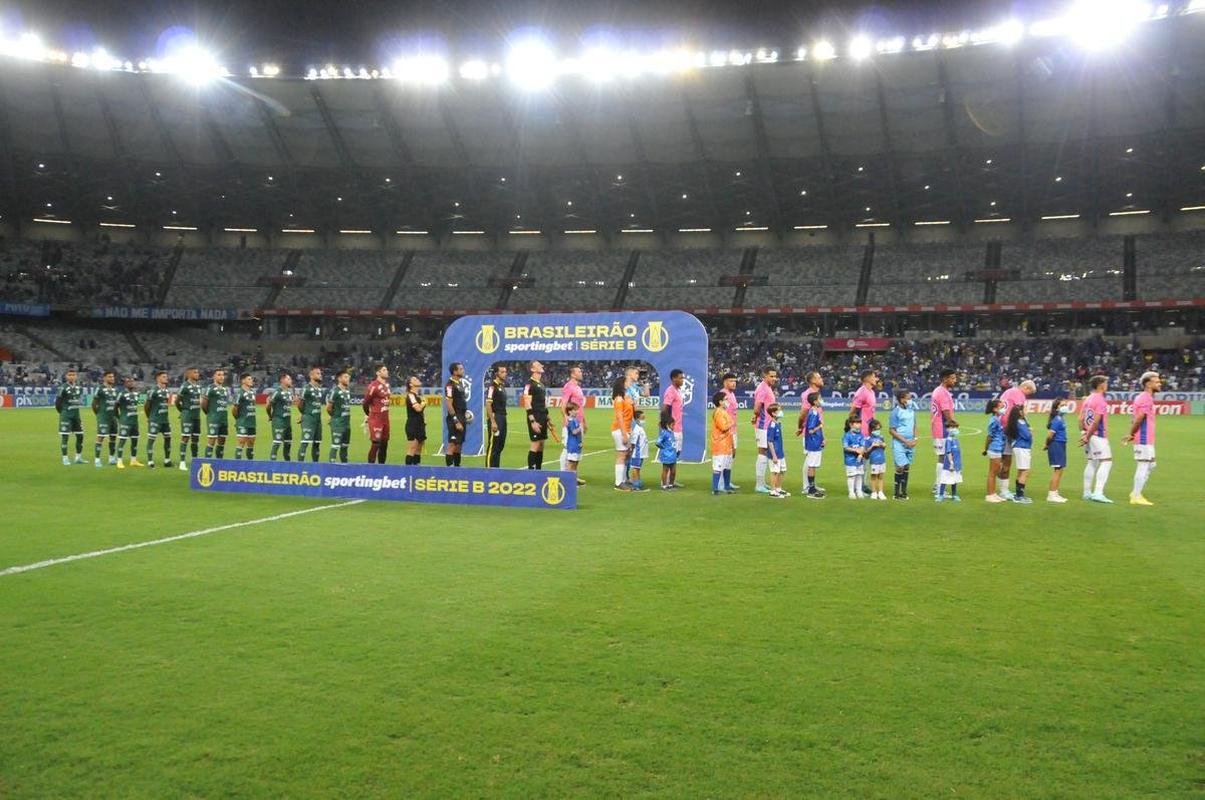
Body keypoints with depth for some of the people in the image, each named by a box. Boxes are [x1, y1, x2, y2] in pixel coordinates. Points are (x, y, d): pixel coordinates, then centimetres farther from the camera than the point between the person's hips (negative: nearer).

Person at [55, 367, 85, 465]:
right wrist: (63, 413, 0)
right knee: (65, 437, -3)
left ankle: (78, 457, 19)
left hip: (76, 414, 6)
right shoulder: (63, 387, -10)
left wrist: (77, 409, 13)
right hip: (66, 415, -6)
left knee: (80, 436, 8)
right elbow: (57, 402, -6)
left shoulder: (80, 387, 7)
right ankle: (65, 458, 2)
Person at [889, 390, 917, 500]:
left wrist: (915, 439, 4)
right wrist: (905, 441, -13)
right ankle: (896, 492, 6)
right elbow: (891, 430, -11)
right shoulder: (896, 412, -11)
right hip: (899, 444, -6)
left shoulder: (912, 410, 8)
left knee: (907, 467, 8)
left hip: (910, 444, 6)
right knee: (900, 467, -7)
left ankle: (903, 491, 16)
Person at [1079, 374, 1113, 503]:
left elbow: (1081, 419, 13)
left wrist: (1084, 433, 11)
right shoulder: (1100, 401, -13)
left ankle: (1087, 492, 18)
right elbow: (1096, 421, -19)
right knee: (1106, 462, -8)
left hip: (1089, 435, 9)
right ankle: (1098, 493, -16)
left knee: (1092, 462, 15)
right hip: (1099, 435, -9)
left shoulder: (1088, 399, 13)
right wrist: (1088, 436, -15)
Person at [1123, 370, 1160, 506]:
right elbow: (1139, 418, -20)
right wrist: (1131, 434, -10)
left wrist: (1131, 434, 7)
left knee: (1150, 464, 17)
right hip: (1144, 439, -10)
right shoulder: (1146, 398, -15)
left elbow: (1137, 419, 16)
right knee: (1143, 466, -5)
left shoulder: (1143, 397, 18)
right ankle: (1136, 496, -1)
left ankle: (1136, 493, 21)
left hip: (1147, 439, 10)